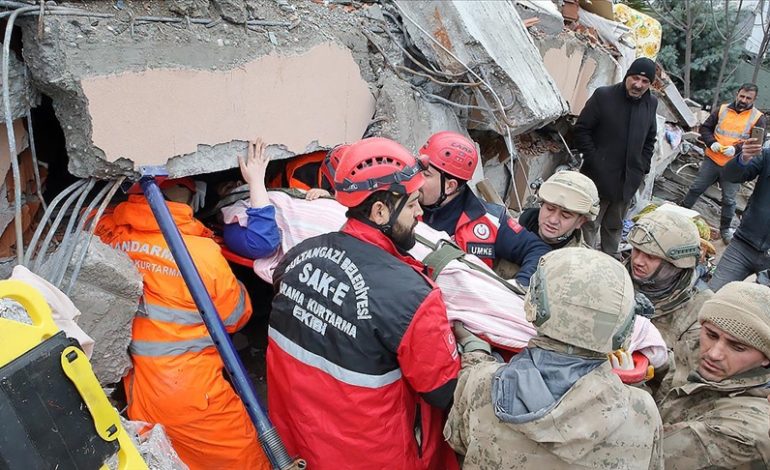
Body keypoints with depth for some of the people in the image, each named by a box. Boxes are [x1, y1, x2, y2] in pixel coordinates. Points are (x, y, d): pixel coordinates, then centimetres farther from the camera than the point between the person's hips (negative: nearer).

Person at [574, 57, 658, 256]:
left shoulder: (651, 103, 7)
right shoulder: (603, 96, -8)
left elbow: (649, 140, 17)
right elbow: (581, 129, -8)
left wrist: (643, 168, 8)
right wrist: (593, 160, -13)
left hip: (628, 180, 5)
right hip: (599, 176, -5)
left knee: (615, 225, 17)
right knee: (590, 223, 1)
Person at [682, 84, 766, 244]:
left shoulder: (758, 118, -2)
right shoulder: (722, 109, 3)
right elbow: (705, 128, 7)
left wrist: (736, 149, -23)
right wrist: (712, 143, -11)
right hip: (712, 160, 1)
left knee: (729, 200, 7)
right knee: (696, 188, 9)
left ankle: (725, 229, 21)